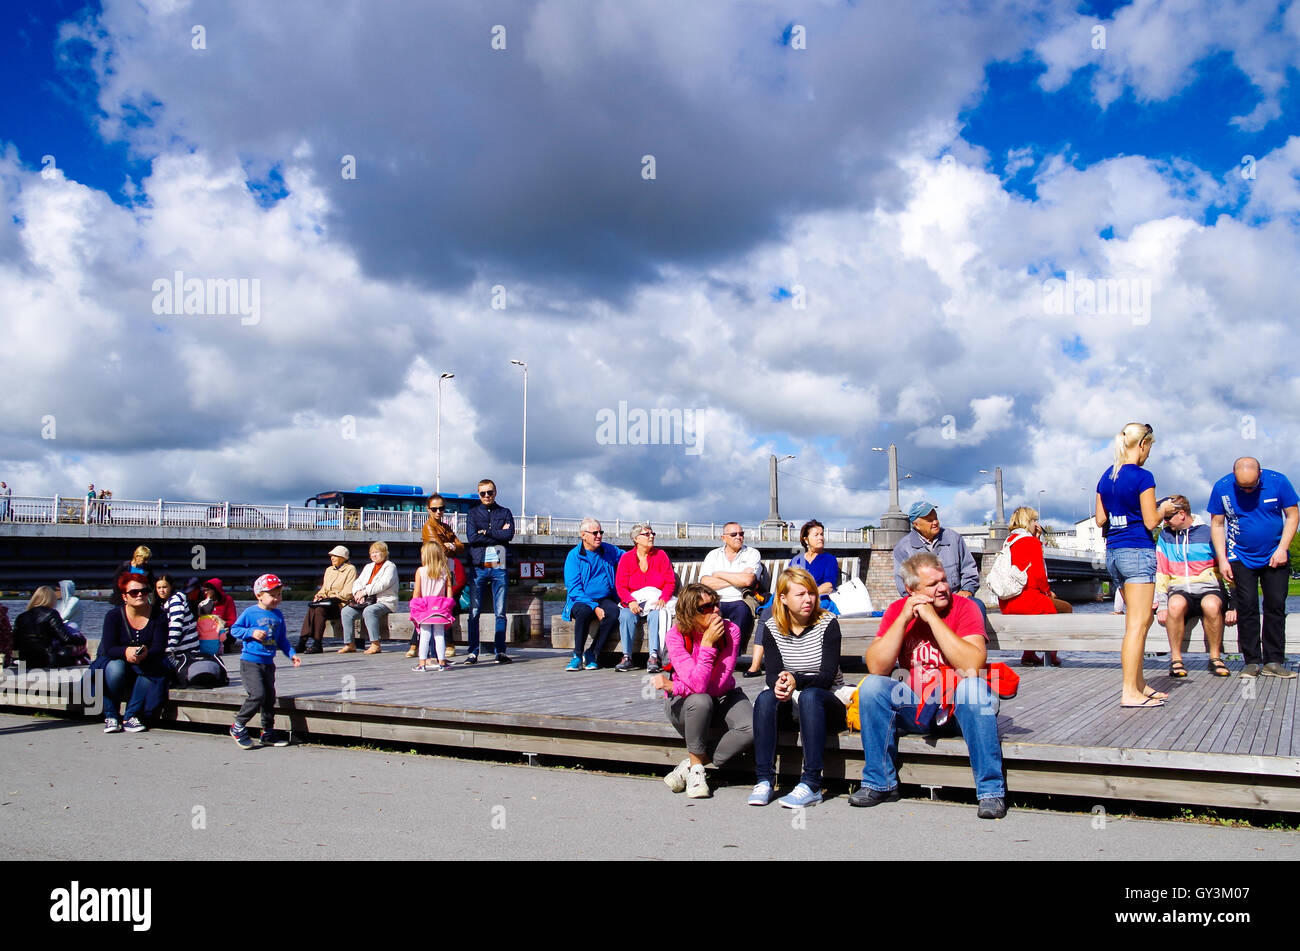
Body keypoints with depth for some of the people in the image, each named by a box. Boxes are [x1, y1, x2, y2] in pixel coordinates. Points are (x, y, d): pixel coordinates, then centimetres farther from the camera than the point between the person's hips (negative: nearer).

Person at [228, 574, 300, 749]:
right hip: (250, 661, -6)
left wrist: (291, 654, 5)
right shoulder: (250, 613, -6)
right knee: (258, 695, -18)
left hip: (268, 663, 6)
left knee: (270, 697, 9)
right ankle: (238, 727, 2)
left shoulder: (278, 615, 9)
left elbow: (282, 640, 16)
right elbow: (234, 629, -2)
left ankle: (268, 733, 23)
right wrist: (251, 633, -17)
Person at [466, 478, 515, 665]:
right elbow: (472, 537, -4)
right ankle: (473, 652, 3)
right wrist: (498, 535, -4)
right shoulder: (473, 513, 13)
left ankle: (501, 651, 5)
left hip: (499, 567, 0)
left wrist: (486, 532, -4)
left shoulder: (505, 513, 15)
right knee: (474, 612, -3)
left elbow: (509, 534, -3)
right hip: (478, 567, 0)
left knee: (500, 612, 0)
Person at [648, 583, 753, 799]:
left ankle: (691, 765, -10)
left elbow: (718, 685, -21)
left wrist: (673, 686, -24)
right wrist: (707, 643, -30)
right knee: (700, 701, -38)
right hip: (683, 703, -2)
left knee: (752, 728, -26)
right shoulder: (676, 635, -20)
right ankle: (696, 765, -14)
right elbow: (697, 685, -29)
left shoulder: (730, 630, -16)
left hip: (723, 697, 2)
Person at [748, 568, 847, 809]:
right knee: (766, 697, -29)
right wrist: (779, 684, -31)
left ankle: (812, 785, -38)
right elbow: (772, 674, -6)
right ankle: (765, 780, -29)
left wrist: (797, 681, -33)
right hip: (791, 707, 3)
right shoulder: (773, 628, 2)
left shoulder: (827, 623, -7)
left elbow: (828, 676, -14)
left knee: (810, 695, -36)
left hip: (828, 704, -3)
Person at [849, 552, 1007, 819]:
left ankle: (991, 791, -23)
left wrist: (932, 617, -24)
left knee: (974, 687, -32)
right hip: (915, 709, 3)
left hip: (958, 707, -3)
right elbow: (876, 668, -12)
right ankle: (880, 784, -8)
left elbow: (972, 667, -26)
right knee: (871, 686, -19)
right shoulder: (897, 610, -1)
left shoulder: (964, 607, -10)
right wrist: (904, 619, -18)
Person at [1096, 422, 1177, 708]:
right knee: (1137, 624, -7)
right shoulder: (1143, 477, -11)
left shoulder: (1106, 477, 11)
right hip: (1137, 551, -8)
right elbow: (1150, 521, -11)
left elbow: (1100, 519, 13)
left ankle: (1139, 683, 20)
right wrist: (1163, 509, 7)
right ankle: (1130, 692, -8)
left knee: (1141, 619, 17)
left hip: (1113, 553, 8)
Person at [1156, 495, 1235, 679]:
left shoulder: (1209, 534, 3)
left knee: (1211, 605, -37)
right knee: (1176, 604, -35)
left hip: (1209, 588, -1)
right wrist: (1161, 606, -1)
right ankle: (1176, 659, -24)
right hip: (1179, 590, 1)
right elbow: (1160, 574, 9)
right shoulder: (1165, 536, 11)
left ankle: (1215, 657, -18)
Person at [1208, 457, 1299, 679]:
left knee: (1276, 605, -1)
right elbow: (1217, 524, -1)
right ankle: (1252, 661, 1)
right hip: (1241, 558, 0)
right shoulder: (1221, 488, -9)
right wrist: (1222, 559, -7)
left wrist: (1282, 549, -10)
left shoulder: (1278, 482, -9)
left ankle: (1274, 661, 5)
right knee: (1247, 607, -5)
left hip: (1275, 558, 1)